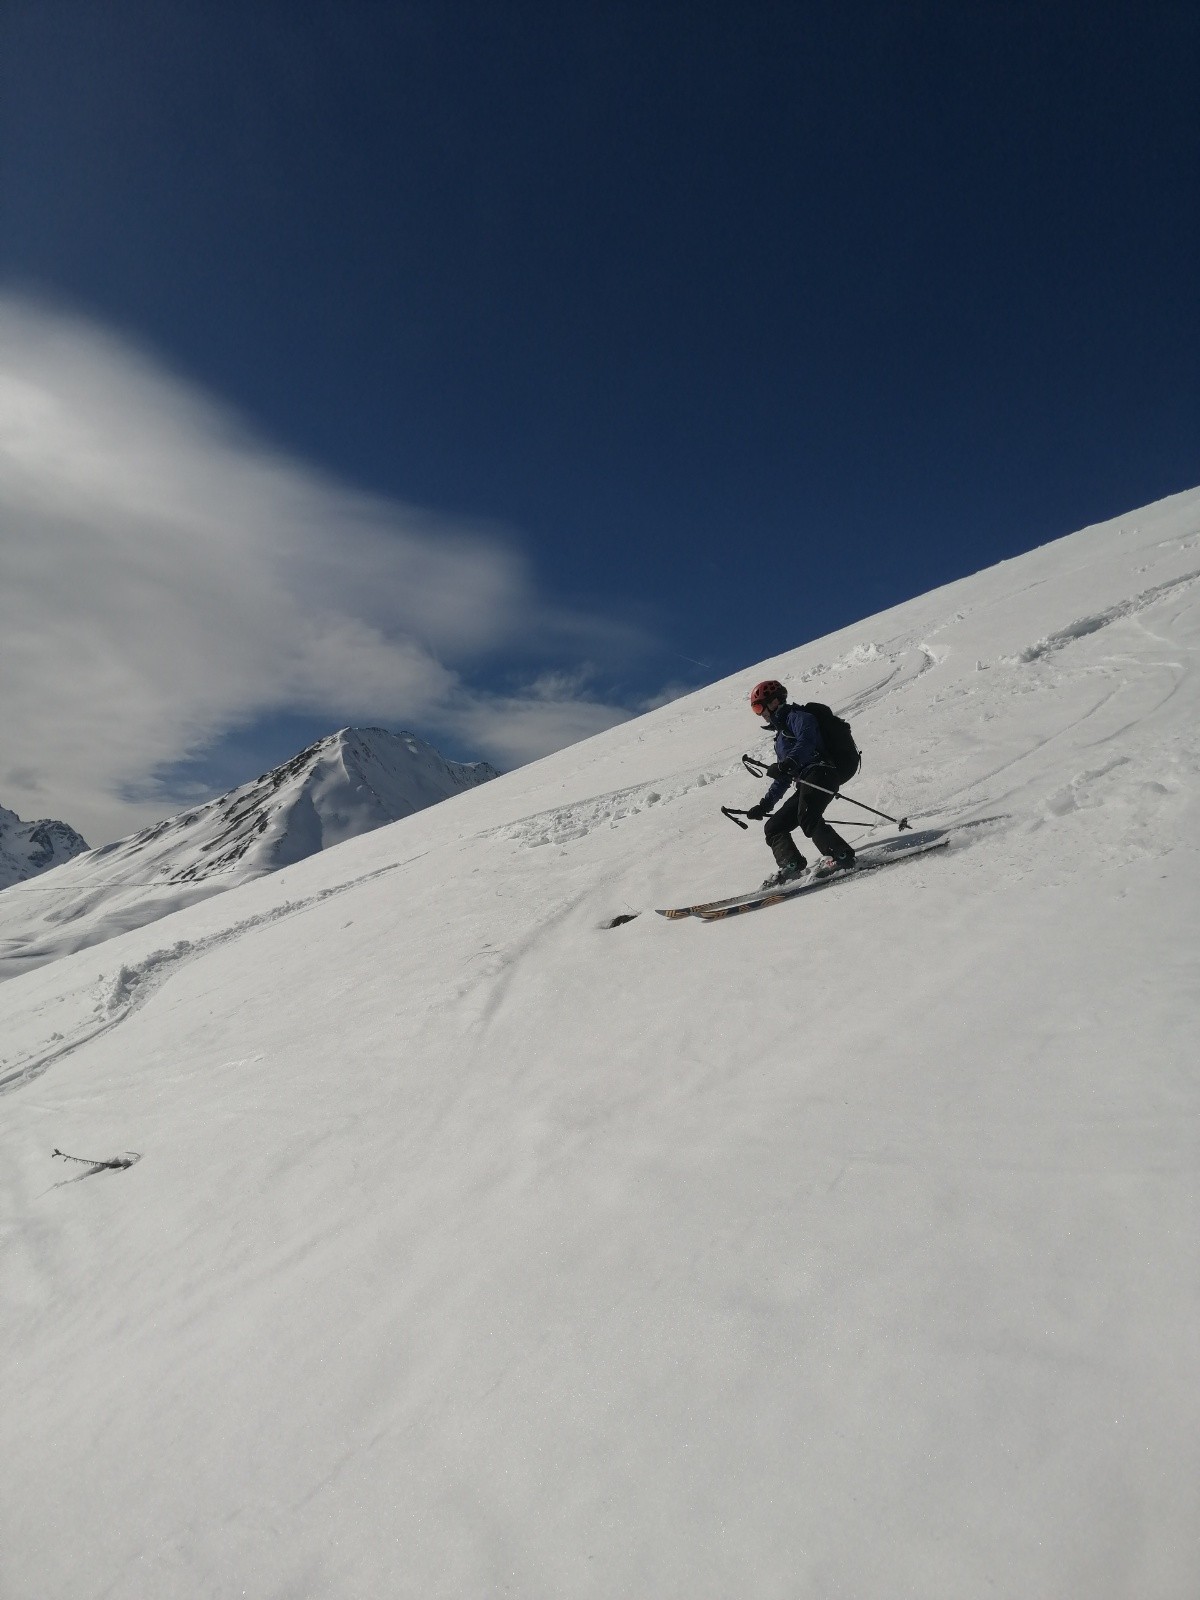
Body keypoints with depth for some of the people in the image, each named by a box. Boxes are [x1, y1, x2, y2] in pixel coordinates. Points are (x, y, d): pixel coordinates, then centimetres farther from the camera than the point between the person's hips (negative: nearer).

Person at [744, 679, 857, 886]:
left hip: (820, 774, -10)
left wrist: (786, 764, -34)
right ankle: (791, 866, -12)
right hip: (806, 784, 10)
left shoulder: (796, 716, 5)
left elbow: (807, 741, -18)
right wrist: (765, 804, 29)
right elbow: (783, 779, 34)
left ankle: (843, 858, -28)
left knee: (807, 820, -31)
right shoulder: (781, 733, 32)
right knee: (773, 828, 4)